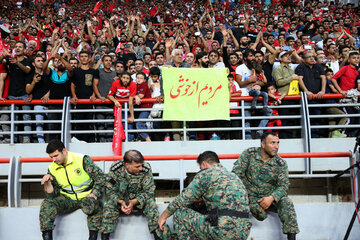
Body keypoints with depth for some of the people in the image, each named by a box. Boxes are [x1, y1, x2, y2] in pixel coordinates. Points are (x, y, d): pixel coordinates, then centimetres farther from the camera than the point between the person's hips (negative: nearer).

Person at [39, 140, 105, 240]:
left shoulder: (82, 160, -10)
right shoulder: (52, 169, 3)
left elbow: (100, 177, -8)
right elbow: (52, 195, 4)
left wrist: (94, 194, -17)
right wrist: (47, 183, -15)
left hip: (87, 197, -4)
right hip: (67, 199, 4)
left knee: (96, 206, -37)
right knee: (46, 204, -22)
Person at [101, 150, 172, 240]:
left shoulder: (146, 169, -22)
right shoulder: (115, 169, -21)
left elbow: (149, 191, -18)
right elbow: (110, 190, -12)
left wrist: (134, 202, -31)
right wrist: (121, 202, -29)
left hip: (139, 199, 0)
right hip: (120, 199, 1)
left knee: (151, 204, -29)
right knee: (109, 204, -27)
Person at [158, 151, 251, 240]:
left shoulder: (206, 174, 0)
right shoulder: (233, 176, 22)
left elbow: (183, 199, 2)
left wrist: (164, 216, 17)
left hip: (223, 231, -8)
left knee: (179, 214, 3)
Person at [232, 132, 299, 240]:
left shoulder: (281, 164, 0)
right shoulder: (249, 153, -3)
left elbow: (284, 185, -6)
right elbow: (236, 172, -7)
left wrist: (271, 198, -24)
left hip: (270, 197, 2)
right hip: (250, 195, -2)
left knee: (286, 203, -26)